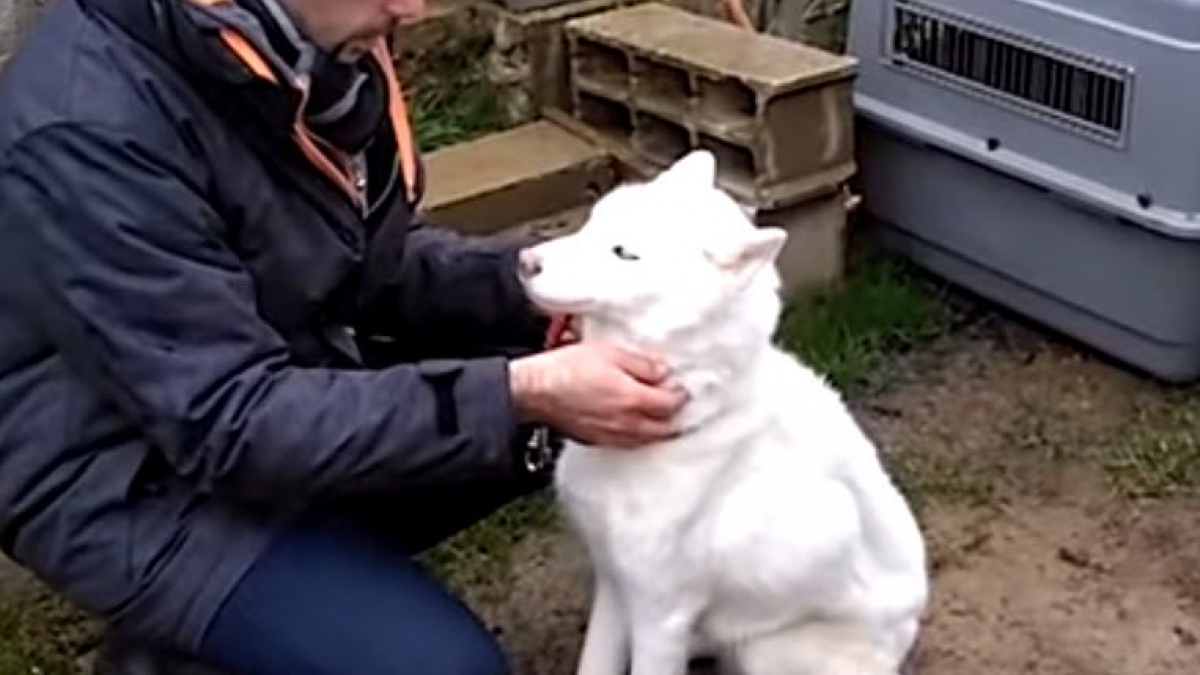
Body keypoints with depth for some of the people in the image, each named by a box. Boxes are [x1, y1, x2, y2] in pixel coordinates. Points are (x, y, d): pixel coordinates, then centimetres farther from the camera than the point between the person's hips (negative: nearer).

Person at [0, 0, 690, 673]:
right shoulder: (89, 125, -29)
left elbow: (378, 262, 4)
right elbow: (227, 421, -29)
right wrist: (520, 395, -33)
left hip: (314, 390, 8)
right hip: (147, 485, -7)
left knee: (597, 414, 1)